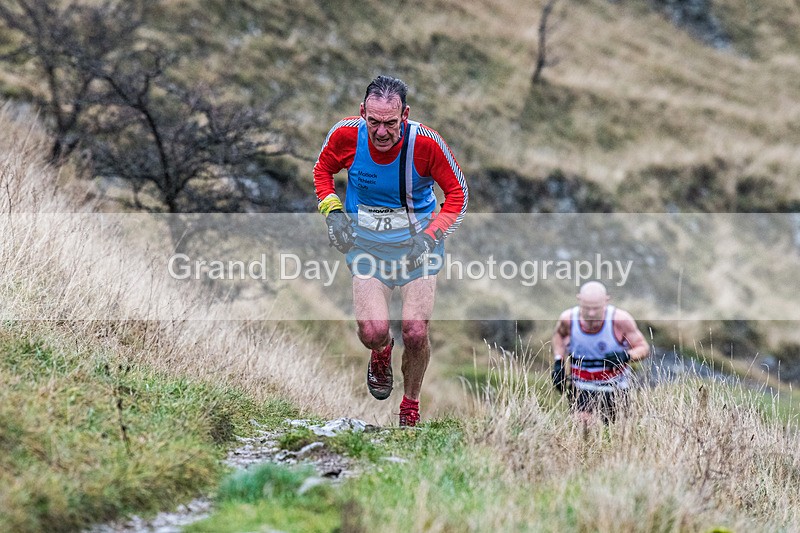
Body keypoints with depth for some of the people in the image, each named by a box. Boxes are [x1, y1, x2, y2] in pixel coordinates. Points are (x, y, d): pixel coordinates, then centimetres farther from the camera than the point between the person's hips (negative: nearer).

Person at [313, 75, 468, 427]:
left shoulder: (425, 143, -20)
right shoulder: (346, 135, -16)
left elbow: (457, 191, -7)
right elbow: (322, 170, 6)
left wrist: (432, 235, -19)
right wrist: (332, 210, -10)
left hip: (417, 242, -1)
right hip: (365, 241, 1)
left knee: (416, 333, -12)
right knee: (372, 332, -15)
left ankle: (410, 405, 18)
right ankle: (381, 353, 26)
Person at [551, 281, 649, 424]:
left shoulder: (620, 319, -18)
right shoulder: (568, 319, -12)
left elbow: (644, 348, -7)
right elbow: (559, 335, 14)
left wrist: (626, 356, -28)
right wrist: (558, 362, 0)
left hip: (615, 390, 0)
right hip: (581, 389, 0)